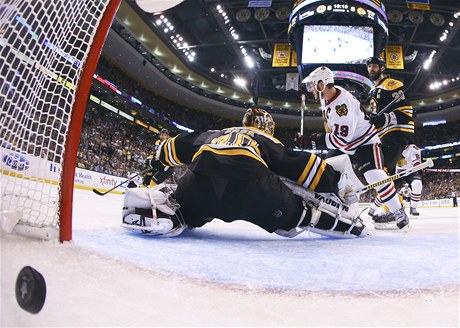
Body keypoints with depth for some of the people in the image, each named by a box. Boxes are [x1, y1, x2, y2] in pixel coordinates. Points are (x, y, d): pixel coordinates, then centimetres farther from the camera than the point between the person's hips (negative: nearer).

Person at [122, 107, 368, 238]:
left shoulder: (214, 134, 41)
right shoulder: (269, 143, 33)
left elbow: (176, 146, 48)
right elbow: (301, 165, 22)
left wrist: (159, 162, 65)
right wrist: (337, 182, 30)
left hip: (200, 186, 2)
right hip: (253, 190, -2)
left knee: (184, 210, 31)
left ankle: (156, 207, 3)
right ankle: (338, 219, 6)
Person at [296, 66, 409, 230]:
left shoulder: (342, 103, -33)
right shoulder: (326, 95, -5)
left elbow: (342, 139, -35)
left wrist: (315, 140, -34)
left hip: (364, 141, -9)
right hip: (343, 144, 10)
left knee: (374, 176, -24)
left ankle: (398, 213, -14)